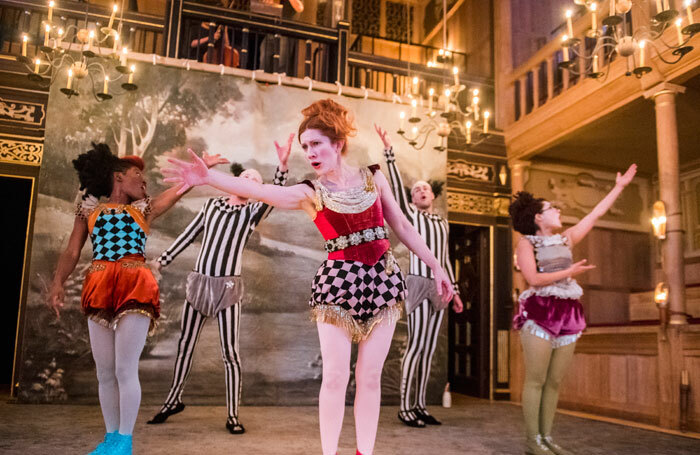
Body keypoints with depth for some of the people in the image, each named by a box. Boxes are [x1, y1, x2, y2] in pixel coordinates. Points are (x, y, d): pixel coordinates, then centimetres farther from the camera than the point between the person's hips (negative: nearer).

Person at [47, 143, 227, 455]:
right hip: (98, 291, 2)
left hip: (135, 289, -1)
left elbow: (179, 190, 10)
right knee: (105, 373, 6)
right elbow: (71, 253, 10)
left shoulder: (144, 210, 18)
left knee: (125, 370, -7)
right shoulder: (90, 209, 18)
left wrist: (203, 167, 1)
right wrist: (57, 283, -5)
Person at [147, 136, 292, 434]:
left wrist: (283, 164, -37)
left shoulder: (252, 213, -2)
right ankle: (173, 400, 32)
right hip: (198, 283, 4)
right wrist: (161, 261, 15)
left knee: (230, 352, -4)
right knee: (185, 345, 13)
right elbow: (188, 235, 15)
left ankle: (233, 415, 7)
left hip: (227, 288, -3)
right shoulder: (212, 205, 8)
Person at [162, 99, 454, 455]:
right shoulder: (309, 194, -4)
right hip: (339, 281, -1)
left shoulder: (373, 177, 3)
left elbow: (403, 227, 9)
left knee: (369, 375, 6)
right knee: (335, 376, -2)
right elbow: (257, 190, -21)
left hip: (382, 279, 2)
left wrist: (436, 266, 11)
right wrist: (208, 177, -35)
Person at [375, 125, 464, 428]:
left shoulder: (442, 223, 21)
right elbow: (396, 186, -9)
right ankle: (405, 408, -3)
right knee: (416, 346, -9)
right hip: (419, 283, -6)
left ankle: (419, 405, 13)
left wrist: (455, 290, 17)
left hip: (439, 287, 6)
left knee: (429, 349, 7)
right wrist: (389, 151, -17)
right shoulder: (410, 214, 5)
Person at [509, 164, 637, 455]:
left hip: (567, 314, 6)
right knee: (535, 380, -5)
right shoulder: (526, 243, 0)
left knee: (554, 381, 6)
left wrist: (619, 187, 25)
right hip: (539, 313, -6)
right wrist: (569, 272, -15)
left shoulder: (566, 239, 17)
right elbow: (533, 279, -13)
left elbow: (596, 213, 21)